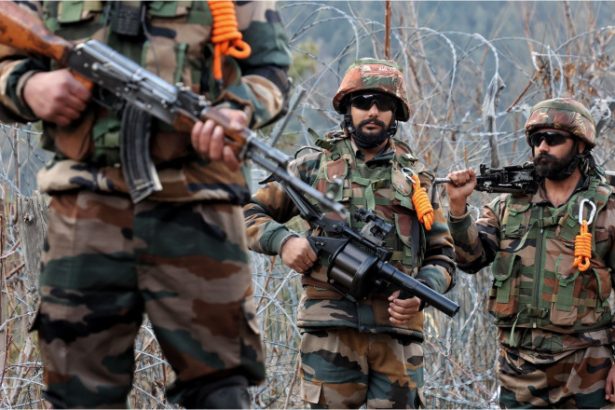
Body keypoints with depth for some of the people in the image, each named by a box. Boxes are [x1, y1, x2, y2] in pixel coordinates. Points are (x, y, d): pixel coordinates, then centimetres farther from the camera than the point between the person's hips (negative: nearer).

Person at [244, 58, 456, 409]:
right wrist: (283, 240, -7)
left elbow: (442, 257, 15)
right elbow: (250, 214, 13)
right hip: (332, 329, -2)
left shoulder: (417, 178, 15)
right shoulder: (315, 166, 10)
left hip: (398, 331, 2)